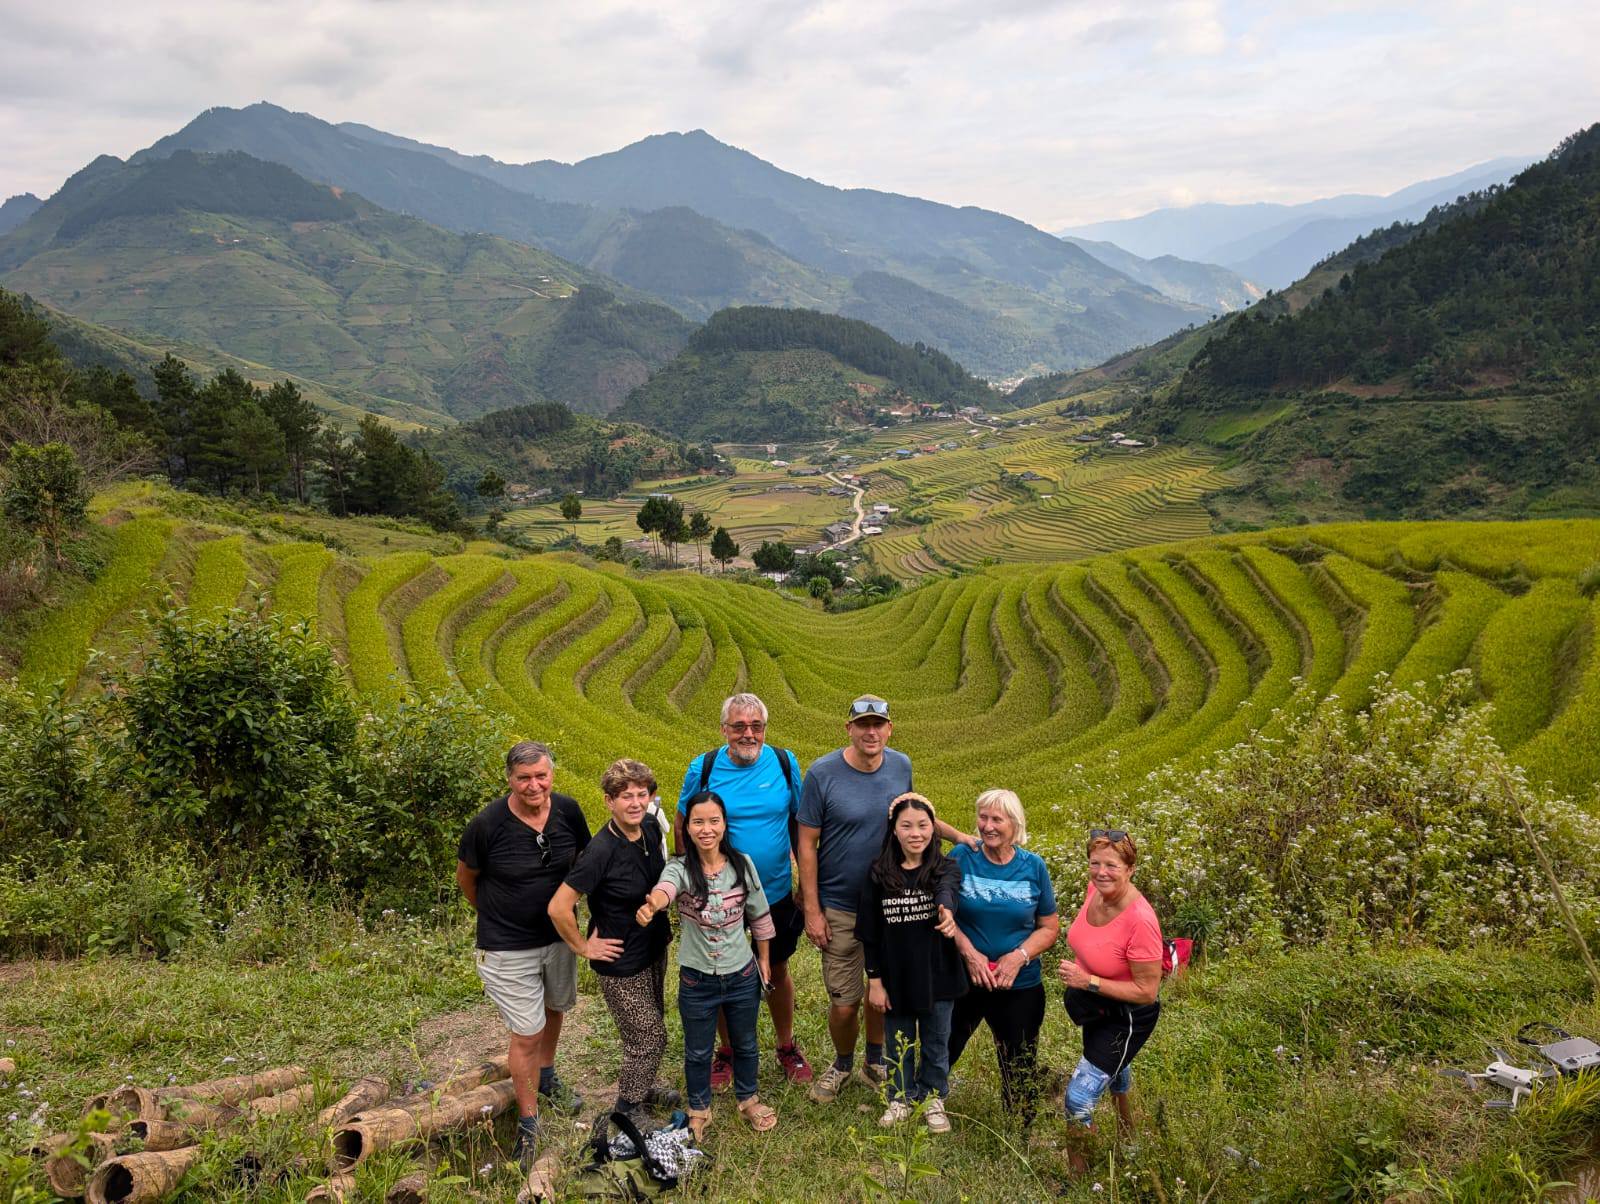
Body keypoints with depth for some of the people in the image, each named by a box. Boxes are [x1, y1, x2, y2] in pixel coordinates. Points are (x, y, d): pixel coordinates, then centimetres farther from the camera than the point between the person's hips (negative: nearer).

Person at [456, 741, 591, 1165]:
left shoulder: (568, 811, -13)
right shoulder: (488, 824, -23)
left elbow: (586, 857, 8)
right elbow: (465, 876, -4)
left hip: (558, 936, 5)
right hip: (507, 948, -5)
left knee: (554, 1009, 25)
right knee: (526, 1033, -2)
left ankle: (546, 1078, 52)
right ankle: (528, 1123, 18)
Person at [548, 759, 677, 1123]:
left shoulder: (651, 828, -8)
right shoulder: (602, 851, -31)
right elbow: (559, 907, -28)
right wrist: (583, 947, -17)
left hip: (654, 949, 7)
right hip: (622, 963, -7)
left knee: (650, 1028, 24)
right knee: (649, 1038, 4)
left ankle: (641, 1087, 46)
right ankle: (629, 1107, 27)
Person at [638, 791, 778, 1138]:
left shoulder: (742, 864, -10)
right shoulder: (680, 868, -18)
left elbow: (759, 916, 3)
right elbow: (664, 889, -43)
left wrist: (764, 959, 9)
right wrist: (651, 905, -65)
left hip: (742, 975, 2)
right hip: (697, 979, -2)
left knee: (745, 1044, 22)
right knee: (698, 1051, 18)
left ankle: (748, 1099, 48)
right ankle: (699, 1109, 43)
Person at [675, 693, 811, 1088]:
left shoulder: (785, 763, -8)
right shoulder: (703, 768, -11)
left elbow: (800, 821, 3)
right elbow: (681, 825, 1)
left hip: (776, 892, 1)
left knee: (777, 971, 17)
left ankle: (787, 1047, 39)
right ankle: (726, 1052, 35)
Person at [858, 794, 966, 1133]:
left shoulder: (945, 869, -11)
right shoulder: (879, 874, -8)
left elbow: (948, 892, -36)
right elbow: (869, 933, -3)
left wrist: (946, 911, -59)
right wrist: (874, 981, -4)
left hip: (937, 977, -1)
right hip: (896, 978, 1)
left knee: (936, 1043, 17)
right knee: (898, 1043, 17)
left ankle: (934, 1098, 39)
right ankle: (901, 1097, 40)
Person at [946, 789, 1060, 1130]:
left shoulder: (1034, 867, -5)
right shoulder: (961, 856, -9)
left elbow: (1050, 928, 0)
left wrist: (1019, 956, -16)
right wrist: (968, 952, -18)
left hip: (1020, 986, 0)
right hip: (962, 979, 0)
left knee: (1020, 1068, 11)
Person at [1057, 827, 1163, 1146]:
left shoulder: (1140, 920, -36)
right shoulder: (1095, 888, -16)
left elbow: (1146, 992, -29)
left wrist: (1088, 982, -31)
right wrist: (1077, 975, 8)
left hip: (1126, 1018, -8)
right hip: (1095, 1004, 8)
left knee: (1078, 1101, -7)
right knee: (1113, 1068, 35)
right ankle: (1126, 1128, 64)